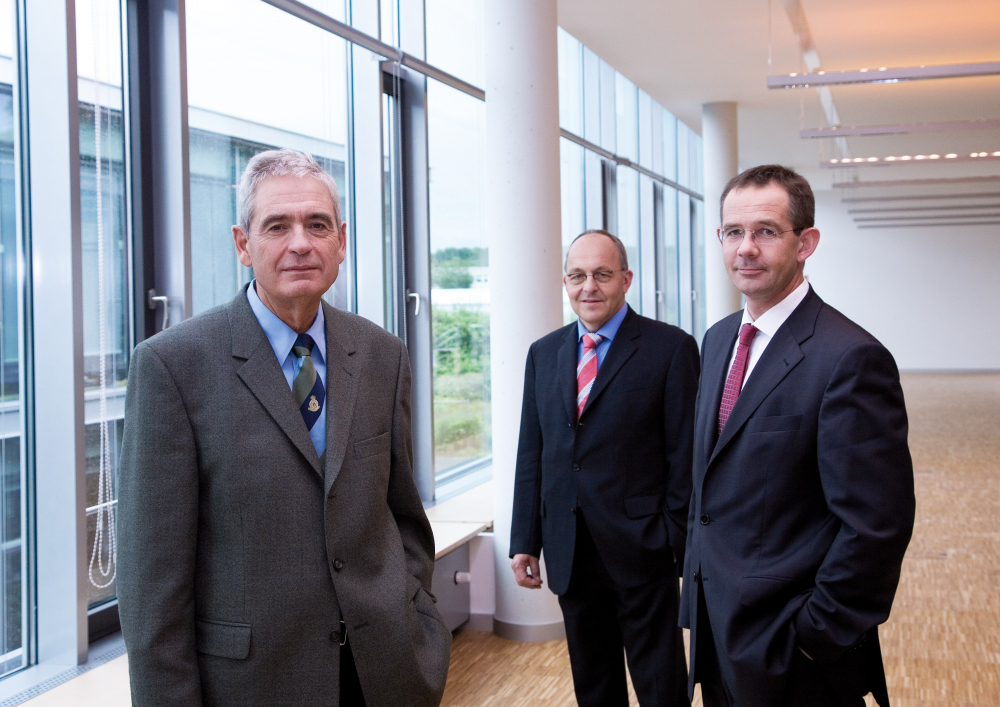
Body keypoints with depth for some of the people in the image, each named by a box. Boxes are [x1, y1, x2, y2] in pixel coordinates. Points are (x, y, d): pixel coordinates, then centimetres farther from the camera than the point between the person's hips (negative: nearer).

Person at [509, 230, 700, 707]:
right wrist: (525, 540, 7)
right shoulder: (544, 354, 9)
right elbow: (530, 453, 10)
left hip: (641, 547, -4)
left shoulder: (670, 348, -6)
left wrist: (676, 540, -11)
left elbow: (685, 453, -8)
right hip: (570, 553, 5)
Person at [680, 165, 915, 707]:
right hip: (717, 624, 8)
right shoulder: (718, 339, 7)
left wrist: (819, 634, -17)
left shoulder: (850, 358, -20)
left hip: (788, 646, -7)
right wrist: (699, 571, 13)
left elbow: (877, 525, -22)